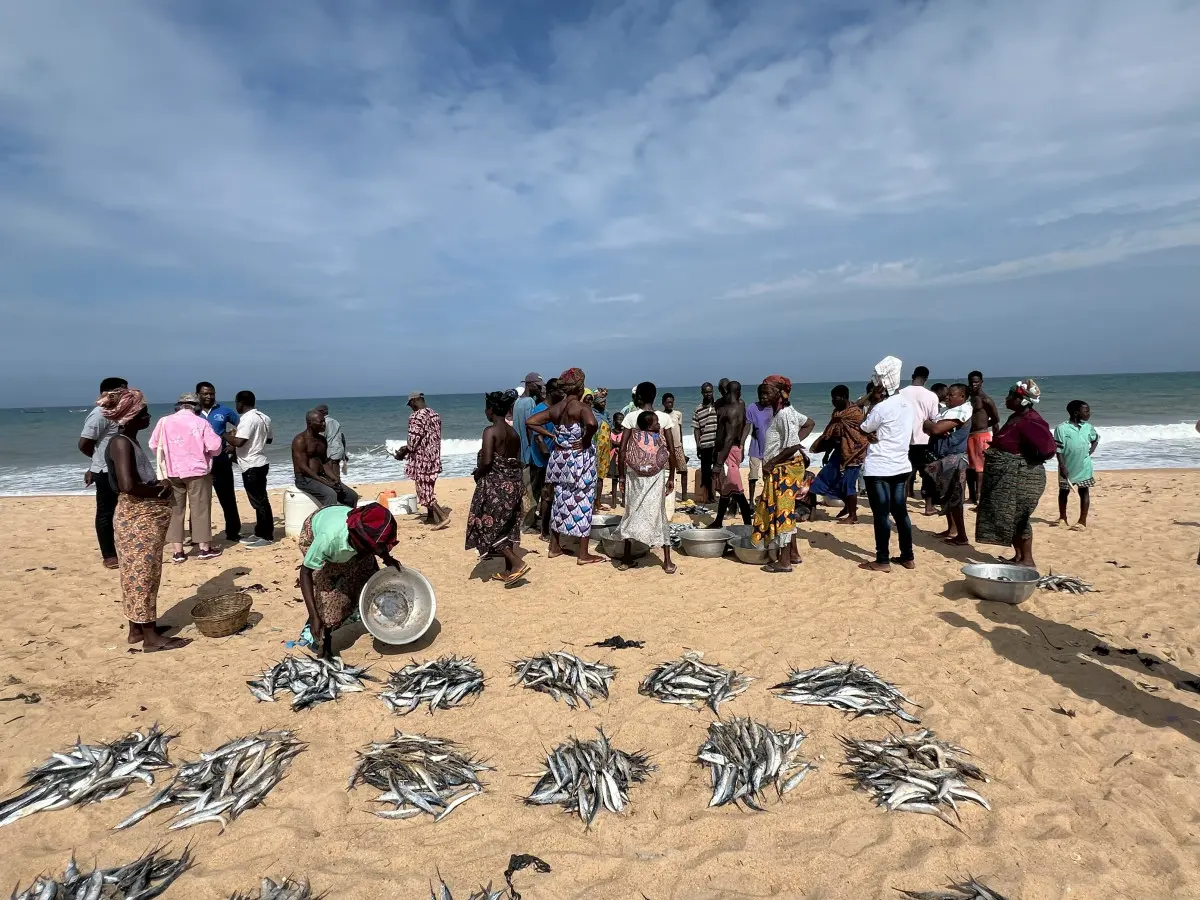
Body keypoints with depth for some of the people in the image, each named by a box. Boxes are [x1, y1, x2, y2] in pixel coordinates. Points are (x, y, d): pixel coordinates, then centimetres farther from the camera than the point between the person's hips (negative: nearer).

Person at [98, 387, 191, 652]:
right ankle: (151, 637, 4)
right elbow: (128, 486, -28)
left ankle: (137, 629, 26)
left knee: (139, 574, 16)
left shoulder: (130, 441, 12)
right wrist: (159, 491, -12)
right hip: (137, 518, -10)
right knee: (142, 575, -3)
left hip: (144, 517, 10)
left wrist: (158, 486, 4)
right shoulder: (121, 443, -17)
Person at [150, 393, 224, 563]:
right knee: (200, 510, 5)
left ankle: (177, 552, 10)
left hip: (171, 473, 3)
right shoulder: (200, 422, -8)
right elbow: (216, 446, -11)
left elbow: (153, 445, 6)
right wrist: (207, 453, 12)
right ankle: (205, 548, 11)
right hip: (197, 471, -3)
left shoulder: (164, 421, 1)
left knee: (175, 511, 9)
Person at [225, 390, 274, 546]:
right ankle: (260, 533, 23)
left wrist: (225, 435, -8)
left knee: (259, 501, -5)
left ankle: (267, 536, 0)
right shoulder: (263, 417, 12)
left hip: (252, 466, -10)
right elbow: (269, 439, 21)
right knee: (260, 500, 15)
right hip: (260, 463, 10)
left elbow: (238, 442, -25)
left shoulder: (247, 419, -18)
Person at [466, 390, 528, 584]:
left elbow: (487, 461, -23)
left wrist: (477, 474, -4)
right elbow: (519, 462, 10)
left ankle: (517, 564, -7)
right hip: (513, 485, 8)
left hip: (495, 486, -8)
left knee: (489, 528, 3)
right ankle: (508, 571, 21)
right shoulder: (513, 432, 8)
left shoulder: (490, 431, -15)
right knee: (507, 529, 16)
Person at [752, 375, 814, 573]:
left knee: (781, 512, -4)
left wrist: (771, 463, -17)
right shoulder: (785, 411, 9)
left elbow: (792, 447, -26)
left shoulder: (783, 415, -20)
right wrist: (797, 440, 12)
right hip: (781, 470, 10)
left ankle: (784, 562, 3)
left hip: (784, 470, -10)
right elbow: (809, 423, 23)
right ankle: (793, 554, 27)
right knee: (784, 511, 17)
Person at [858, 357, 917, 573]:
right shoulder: (907, 406, 9)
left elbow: (864, 429, -4)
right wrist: (876, 435, -2)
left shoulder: (882, 408, -17)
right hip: (901, 465, 8)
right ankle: (908, 557, 20)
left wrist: (872, 404, 1)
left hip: (879, 468, -8)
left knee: (881, 515, -2)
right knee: (900, 511, 14)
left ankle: (883, 561, 4)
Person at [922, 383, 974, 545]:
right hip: (942, 458, 9)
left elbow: (936, 429, -23)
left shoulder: (961, 411, -15)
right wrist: (932, 427, -16)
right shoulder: (946, 410, 14)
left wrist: (925, 422, -3)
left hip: (953, 459, -9)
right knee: (945, 497, 17)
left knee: (954, 499, -5)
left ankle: (962, 536, 1)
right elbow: (929, 429, 6)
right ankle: (951, 529, 29)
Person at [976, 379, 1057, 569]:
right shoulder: (1016, 417, 11)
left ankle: (1027, 560, 9)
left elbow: (1047, 449, -28)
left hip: (1020, 478, -10)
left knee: (1018, 518, -2)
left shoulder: (1030, 422, -20)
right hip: (1007, 478, 10)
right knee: (1009, 517, 14)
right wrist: (993, 453, 6)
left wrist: (1024, 460, -13)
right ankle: (1018, 556, 25)